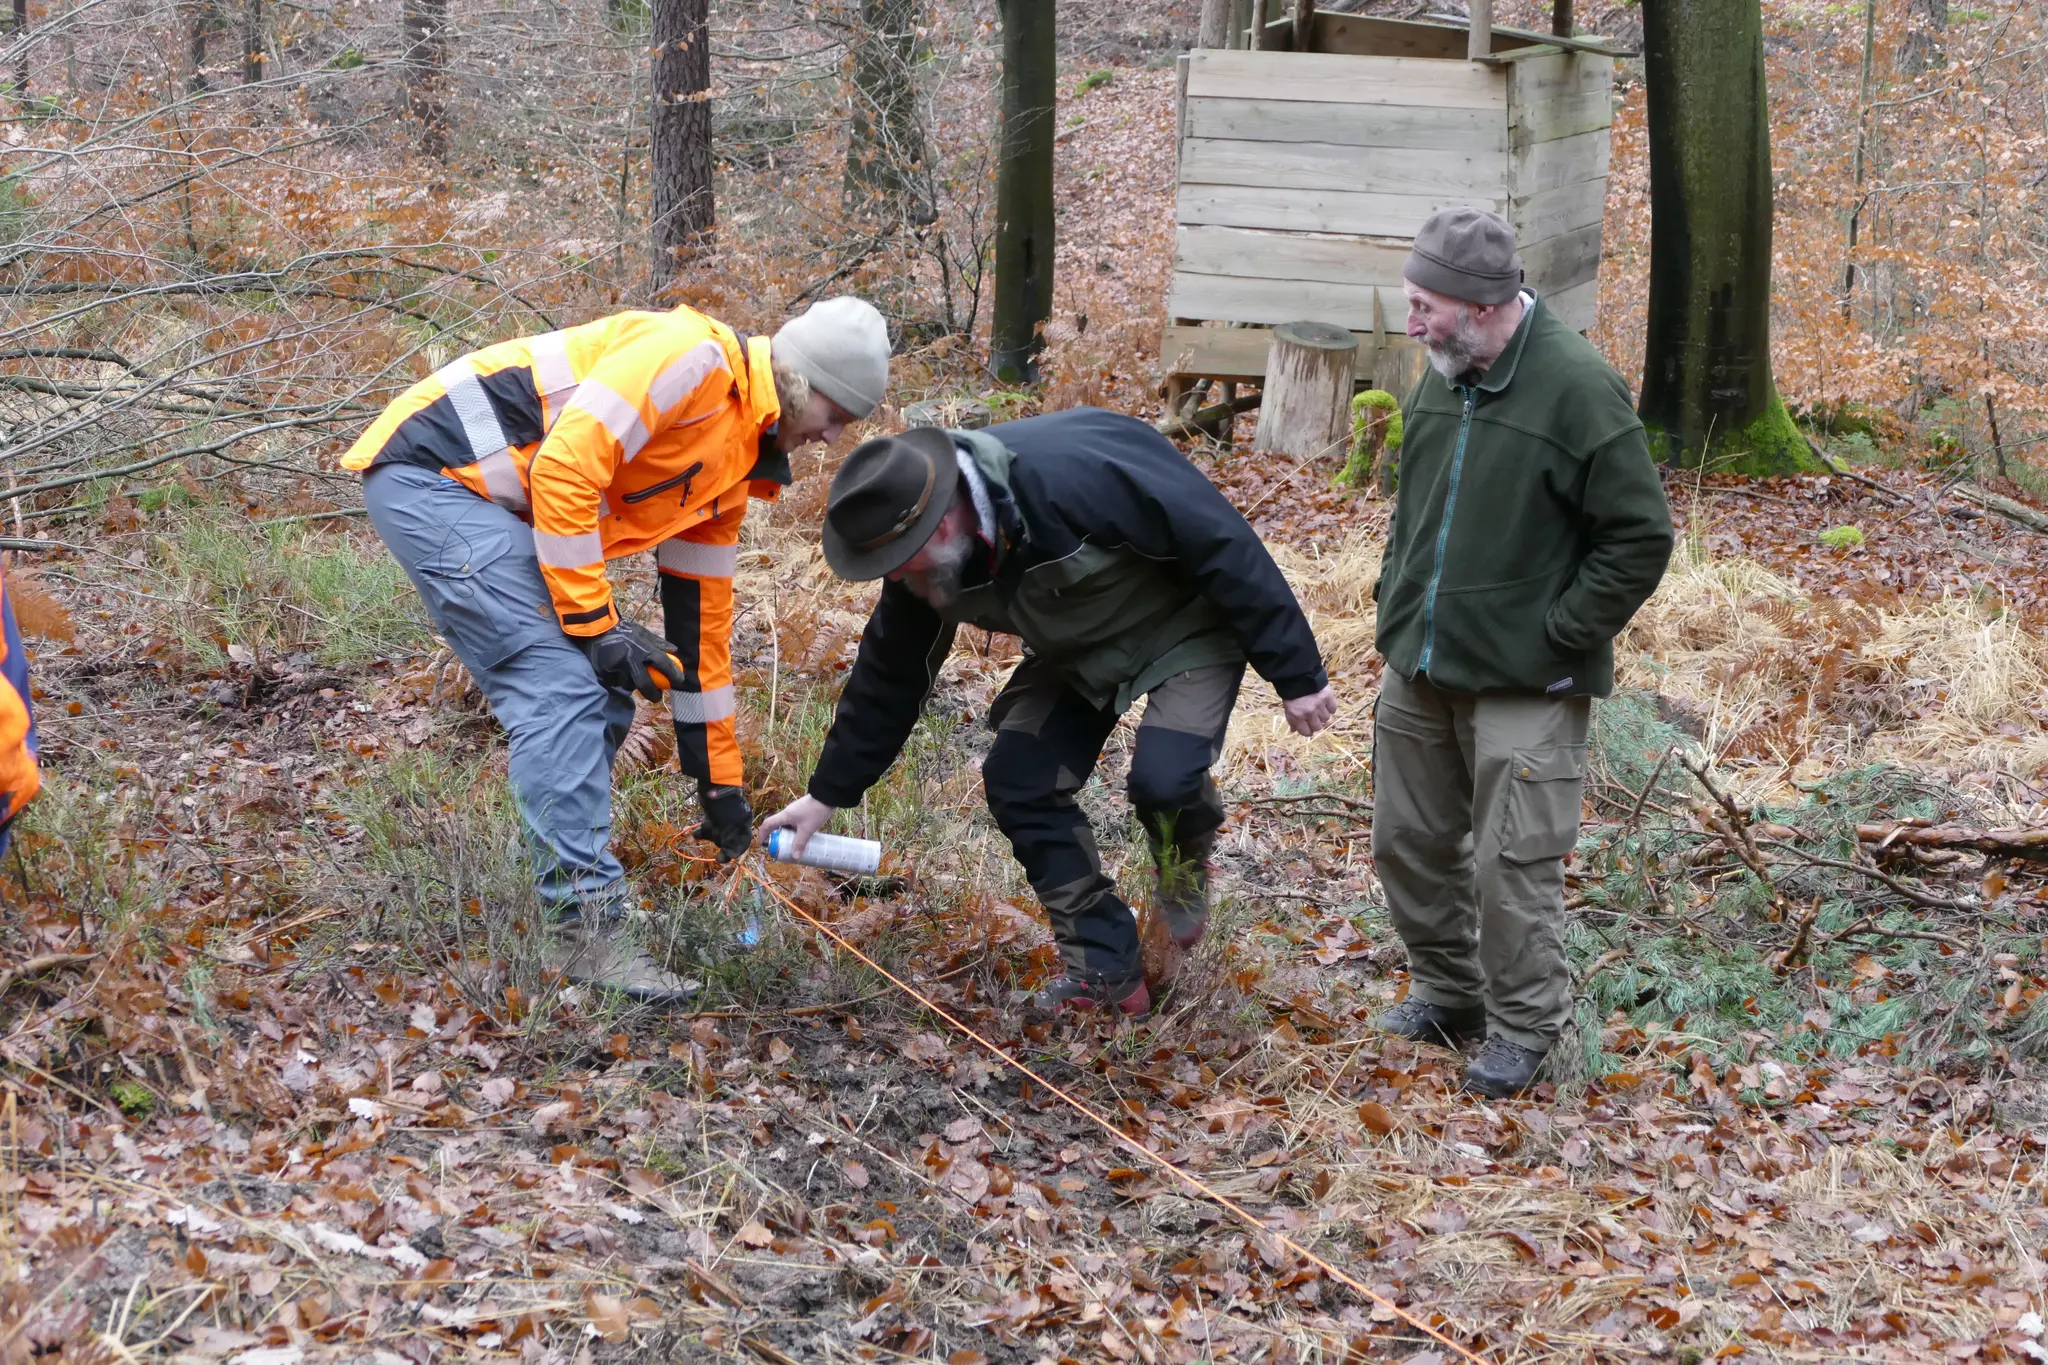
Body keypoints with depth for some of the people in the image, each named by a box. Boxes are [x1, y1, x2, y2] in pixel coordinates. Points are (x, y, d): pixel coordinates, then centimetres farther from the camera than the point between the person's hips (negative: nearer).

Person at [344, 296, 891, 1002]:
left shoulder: (731, 467, 14)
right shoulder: (694, 358, -16)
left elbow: (700, 615, 20)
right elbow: (565, 466, -25)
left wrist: (719, 780, 21)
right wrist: (593, 621, -19)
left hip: (493, 503, 10)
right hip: (430, 473, -10)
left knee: (598, 701, 9)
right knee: (562, 687, -16)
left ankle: (559, 876, 19)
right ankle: (588, 928, -14)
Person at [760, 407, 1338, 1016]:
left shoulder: (1074, 476, -40)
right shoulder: (927, 561, -17)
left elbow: (1224, 545, -32)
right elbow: (888, 674, 0)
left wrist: (1297, 675, -25)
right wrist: (827, 794, 5)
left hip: (1190, 621, -7)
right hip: (1082, 645, 7)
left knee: (1162, 780, -26)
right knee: (1017, 780, -7)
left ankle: (1186, 857, 11)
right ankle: (1104, 968, 4)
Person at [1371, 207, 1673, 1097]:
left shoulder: (1576, 389, -17)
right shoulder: (1443, 376, 5)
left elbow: (1640, 538, -14)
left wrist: (1559, 637, -14)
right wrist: (1397, 597, 10)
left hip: (1522, 685, -7)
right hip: (1418, 665, 8)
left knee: (1512, 861, -3)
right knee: (1409, 841, 15)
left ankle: (1524, 1026, 13)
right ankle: (1447, 992, 33)